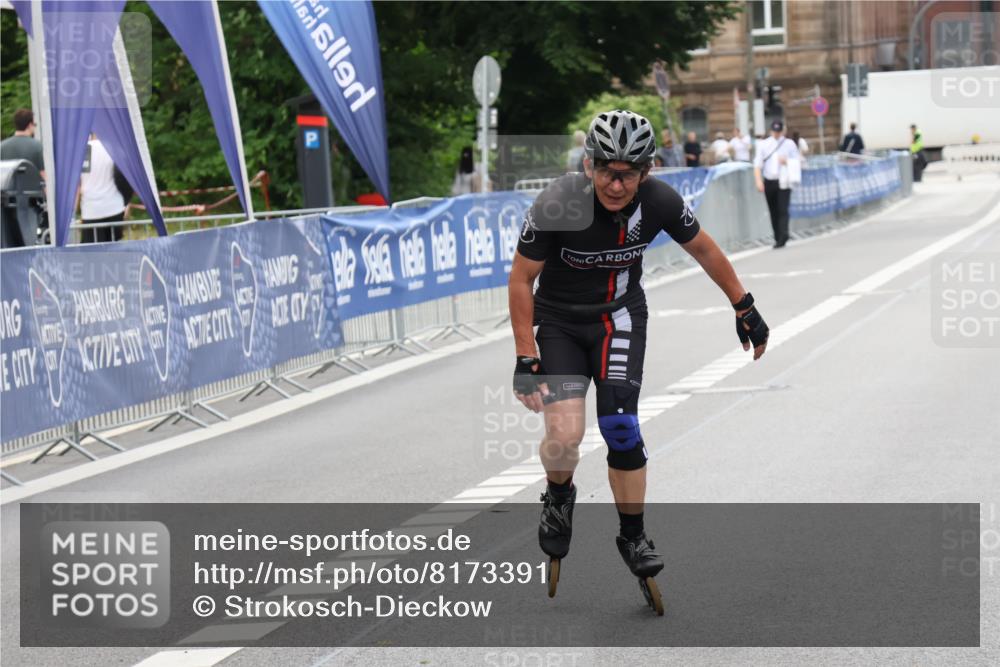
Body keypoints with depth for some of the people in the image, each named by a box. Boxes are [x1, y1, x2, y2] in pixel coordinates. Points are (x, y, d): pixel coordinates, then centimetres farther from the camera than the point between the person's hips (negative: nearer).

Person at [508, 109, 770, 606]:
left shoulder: (660, 202, -19)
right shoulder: (557, 205, -27)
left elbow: (704, 250, 2)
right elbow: (521, 279, -16)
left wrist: (744, 307, 9)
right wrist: (525, 357, -17)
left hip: (619, 318, 2)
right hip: (559, 322, -2)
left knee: (620, 426, -14)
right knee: (564, 436, -19)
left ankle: (633, 536, 7)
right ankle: (559, 495, 16)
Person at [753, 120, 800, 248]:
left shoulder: (789, 144, 8)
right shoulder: (763, 145, 10)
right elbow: (757, 165, 4)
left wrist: (787, 162, -13)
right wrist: (759, 181, -9)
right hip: (769, 182, 2)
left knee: (783, 210, -14)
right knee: (773, 212, 4)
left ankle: (783, 237, -22)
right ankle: (778, 238, 10)